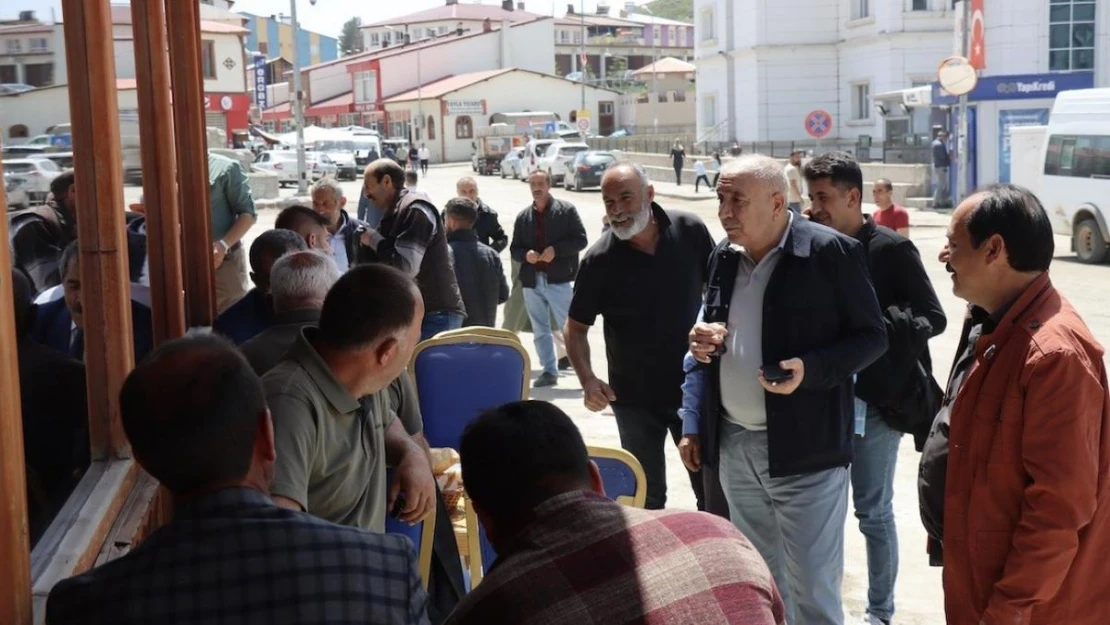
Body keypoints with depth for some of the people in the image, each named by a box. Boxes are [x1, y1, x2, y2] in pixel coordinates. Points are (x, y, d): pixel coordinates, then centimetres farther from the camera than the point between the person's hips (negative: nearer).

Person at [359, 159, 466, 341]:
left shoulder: (415, 210, -14)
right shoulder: (397, 212, 16)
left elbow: (406, 267, -22)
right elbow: (385, 263, 20)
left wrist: (374, 240, -10)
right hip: (422, 312, 10)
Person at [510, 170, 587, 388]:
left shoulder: (566, 210, -1)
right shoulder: (523, 217, 11)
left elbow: (580, 239, -5)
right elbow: (514, 249, 13)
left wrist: (556, 250, -17)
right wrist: (525, 255, -9)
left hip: (559, 280, -5)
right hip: (532, 281, 5)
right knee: (540, 331, 10)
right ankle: (549, 370, 19)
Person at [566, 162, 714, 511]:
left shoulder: (690, 232, -11)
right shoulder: (599, 261, -14)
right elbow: (576, 327, -4)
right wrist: (588, 380, -18)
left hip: (694, 386, 1)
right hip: (635, 398, -1)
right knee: (647, 496, 13)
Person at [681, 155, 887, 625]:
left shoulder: (831, 252, -12)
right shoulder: (724, 256, 8)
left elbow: (871, 336, -8)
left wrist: (810, 368, -24)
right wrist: (702, 339, -2)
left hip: (804, 449, -6)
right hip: (734, 446, 6)